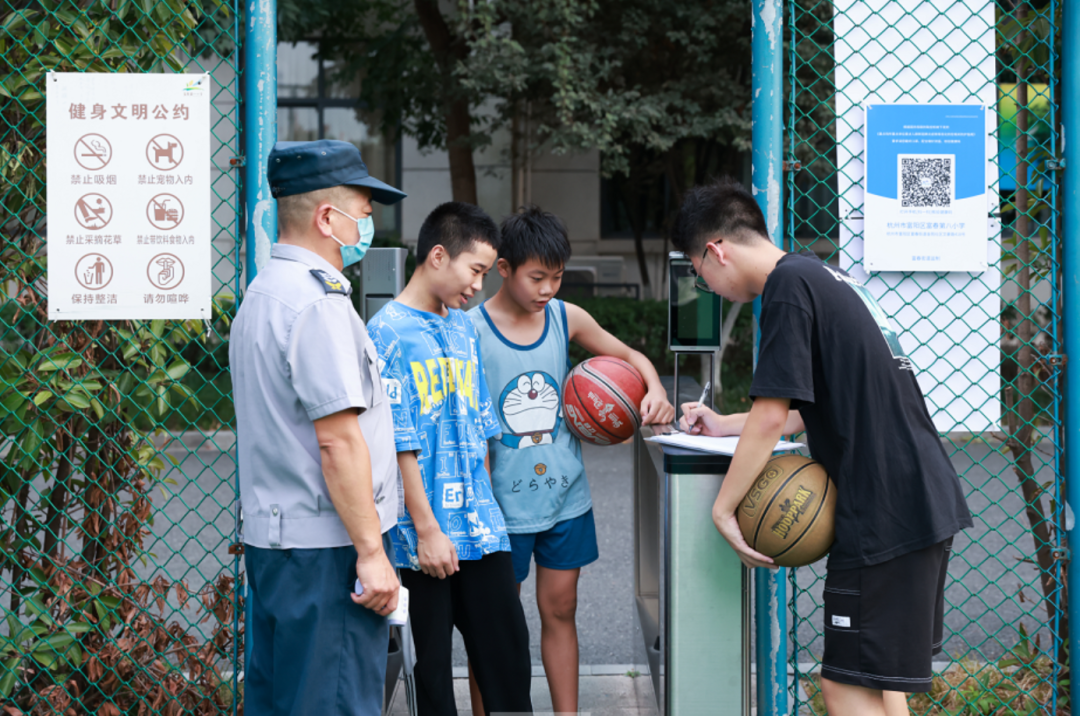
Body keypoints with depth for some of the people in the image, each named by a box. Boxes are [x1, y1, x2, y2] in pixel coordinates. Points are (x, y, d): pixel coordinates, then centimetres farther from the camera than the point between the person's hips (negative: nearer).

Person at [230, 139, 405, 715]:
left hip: (268, 537, 10)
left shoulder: (261, 294, 16)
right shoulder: (319, 304, -16)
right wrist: (371, 550, -18)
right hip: (324, 549, -10)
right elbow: (338, 440, -21)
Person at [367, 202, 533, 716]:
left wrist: (485, 508, 16)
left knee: (507, 653, 7)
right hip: (422, 538, -6)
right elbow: (398, 443, -14)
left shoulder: (463, 328, 13)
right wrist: (427, 529, -16)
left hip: (480, 529, 6)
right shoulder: (389, 332, -10)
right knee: (431, 664, 3)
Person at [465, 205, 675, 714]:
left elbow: (629, 356, 15)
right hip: (504, 501, -4)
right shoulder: (471, 330, -10)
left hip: (565, 496, 4)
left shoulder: (567, 318, 2)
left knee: (560, 609, 12)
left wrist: (655, 390, -6)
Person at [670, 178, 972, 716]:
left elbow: (772, 416, -16)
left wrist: (723, 509, -8)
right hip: (927, 502, 10)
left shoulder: (788, 284, -12)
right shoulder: (823, 276, 18)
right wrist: (722, 426, 29)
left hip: (886, 511, -10)